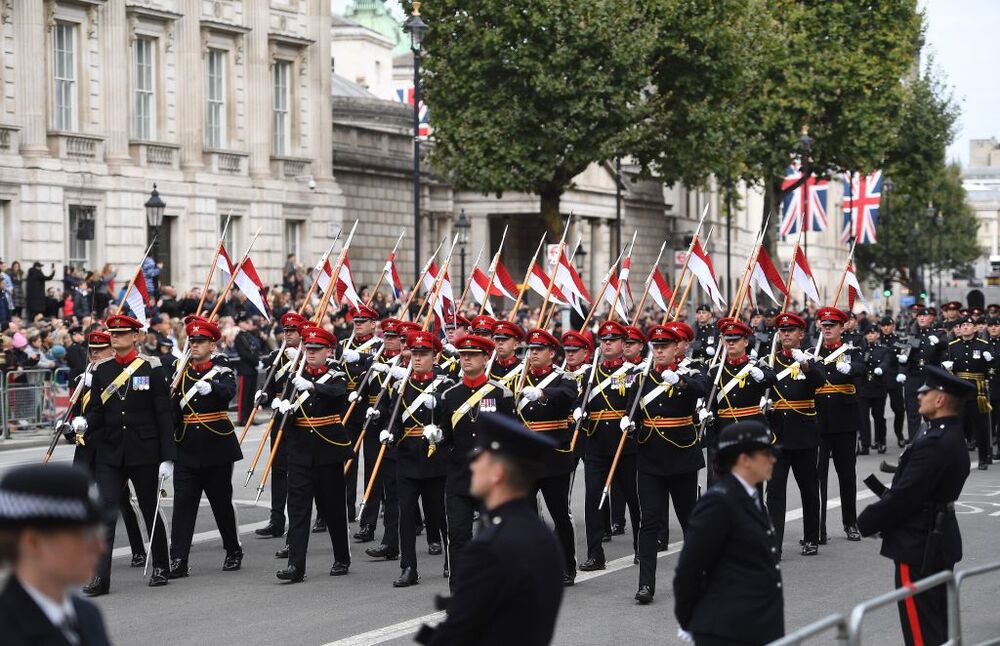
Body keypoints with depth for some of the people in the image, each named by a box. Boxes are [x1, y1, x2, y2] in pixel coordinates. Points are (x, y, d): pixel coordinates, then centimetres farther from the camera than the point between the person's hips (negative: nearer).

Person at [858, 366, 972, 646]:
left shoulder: (934, 444, -24)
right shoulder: (952, 438, 8)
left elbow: (904, 496, -23)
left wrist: (867, 522, -10)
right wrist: (882, 506, 6)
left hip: (919, 549, -10)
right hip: (940, 541, 10)